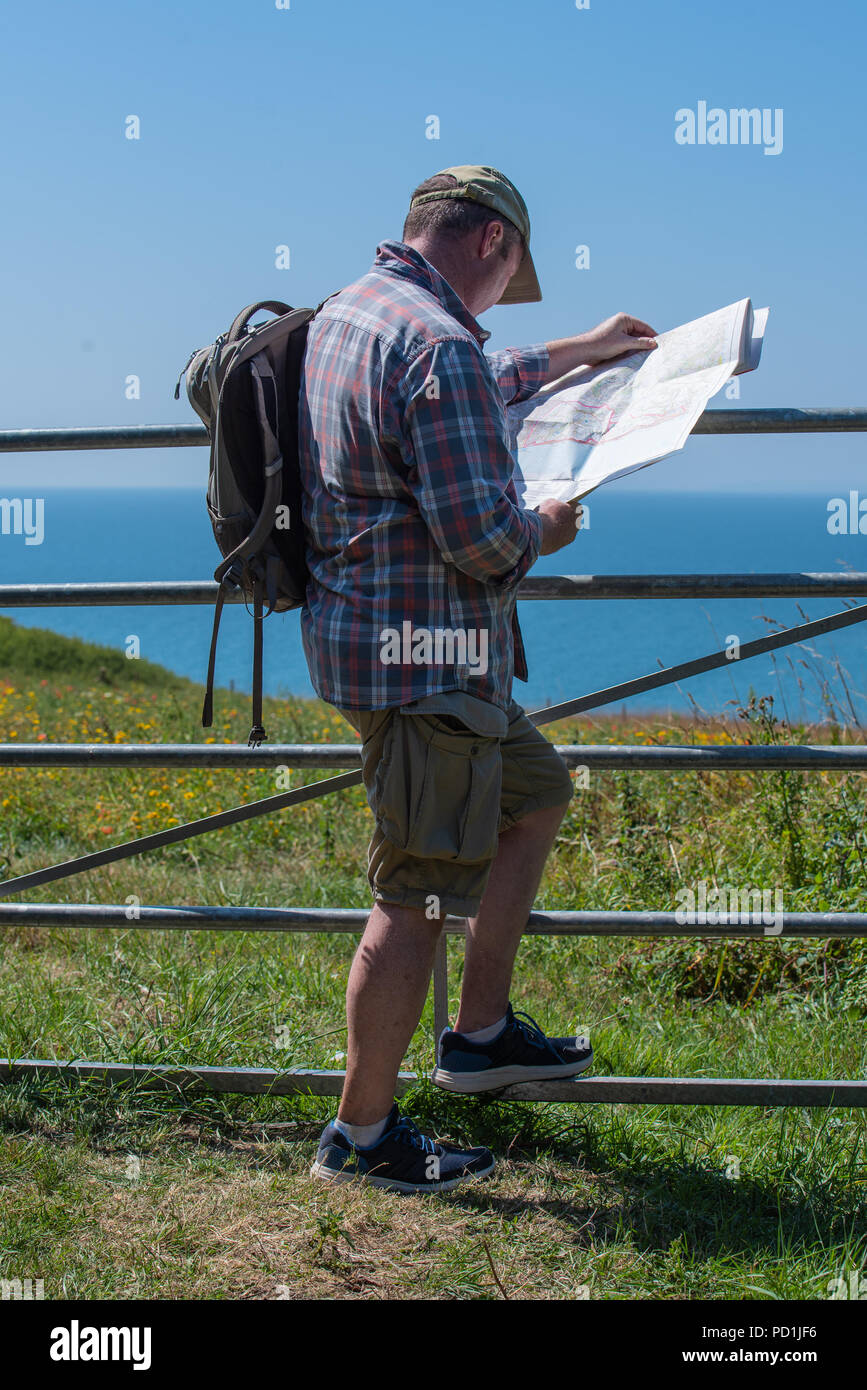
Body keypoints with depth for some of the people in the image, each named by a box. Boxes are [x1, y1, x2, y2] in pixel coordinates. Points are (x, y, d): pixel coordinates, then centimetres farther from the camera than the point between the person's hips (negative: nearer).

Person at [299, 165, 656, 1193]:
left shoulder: (347, 315, 13)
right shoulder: (436, 346, -20)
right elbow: (478, 537, -23)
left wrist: (579, 350, 43)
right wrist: (545, 529, -1)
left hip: (365, 635, 11)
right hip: (420, 657, -11)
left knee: (537, 792, 23)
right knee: (415, 897, -3)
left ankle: (481, 1034, 29)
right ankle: (361, 1134, 9)